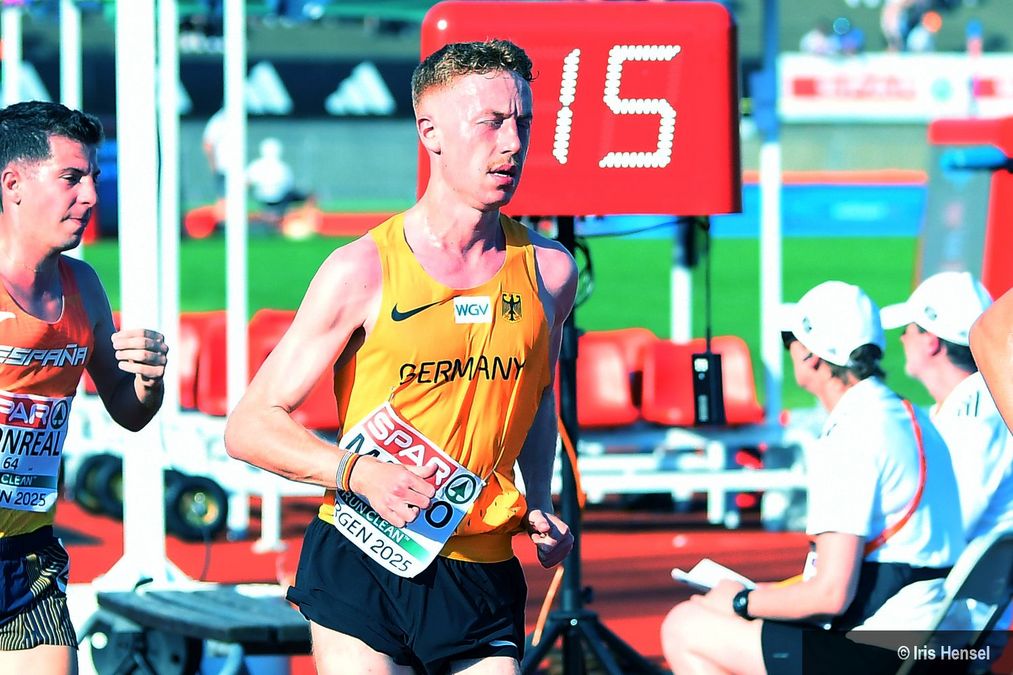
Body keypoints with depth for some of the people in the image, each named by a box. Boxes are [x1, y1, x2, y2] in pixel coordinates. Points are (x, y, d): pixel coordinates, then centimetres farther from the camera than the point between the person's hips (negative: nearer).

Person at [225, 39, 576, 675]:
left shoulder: (548, 271, 6)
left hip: (483, 576, 3)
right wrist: (358, 470, -21)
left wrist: (540, 504, 12)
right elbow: (252, 424, -6)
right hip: (361, 569, -3)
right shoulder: (363, 271, -6)